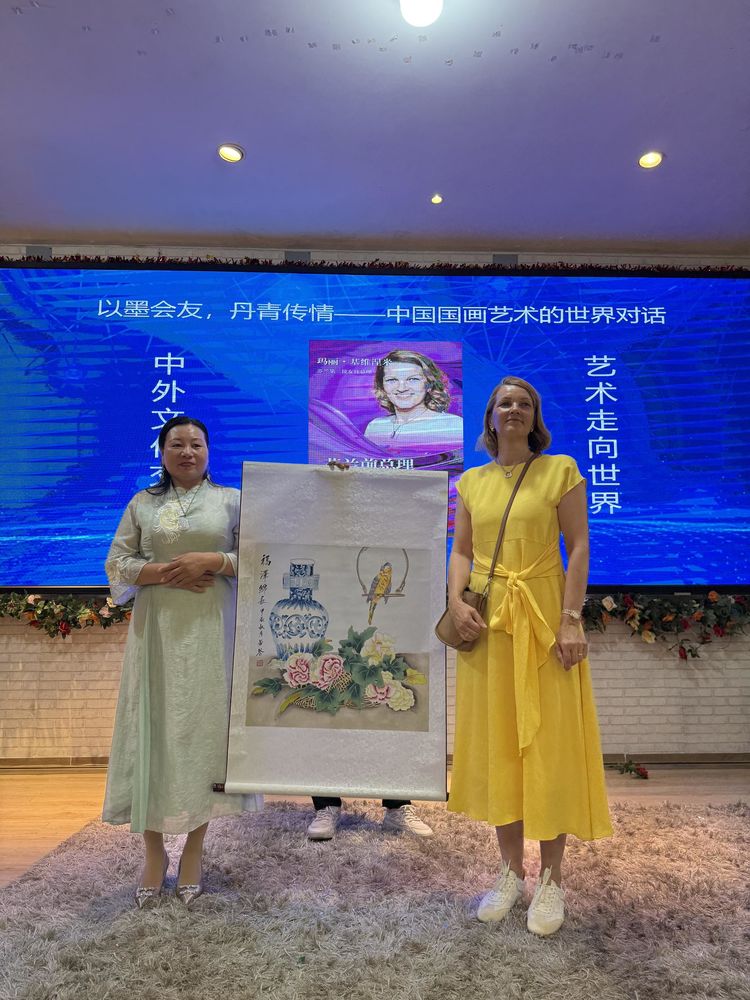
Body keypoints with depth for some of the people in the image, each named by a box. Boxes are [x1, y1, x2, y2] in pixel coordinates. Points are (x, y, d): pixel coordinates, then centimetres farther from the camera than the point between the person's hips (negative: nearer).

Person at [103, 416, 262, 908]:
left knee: (205, 727, 2)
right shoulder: (142, 504, 11)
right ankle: (154, 852, 19)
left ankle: (194, 852, 18)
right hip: (157, 633, 2)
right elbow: (117, 563, 4)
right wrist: (164, 573, -12)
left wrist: (214, 560, -16)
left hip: (211, 633, -1)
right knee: (155, 730, 2)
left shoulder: (232, 500, 5)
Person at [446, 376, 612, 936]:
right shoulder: (471, 481, 10)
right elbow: (461, 551, 9)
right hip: (486, 623, 4)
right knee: (495, 743, 10)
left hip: (543, 619, -3)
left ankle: (552, 878, 23)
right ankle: (512, 870, 28)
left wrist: (571, 619, -14)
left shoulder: (561, 470, 0)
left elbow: (579, 546, -5)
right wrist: (456, 601, -8)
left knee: (549, 744, 3)